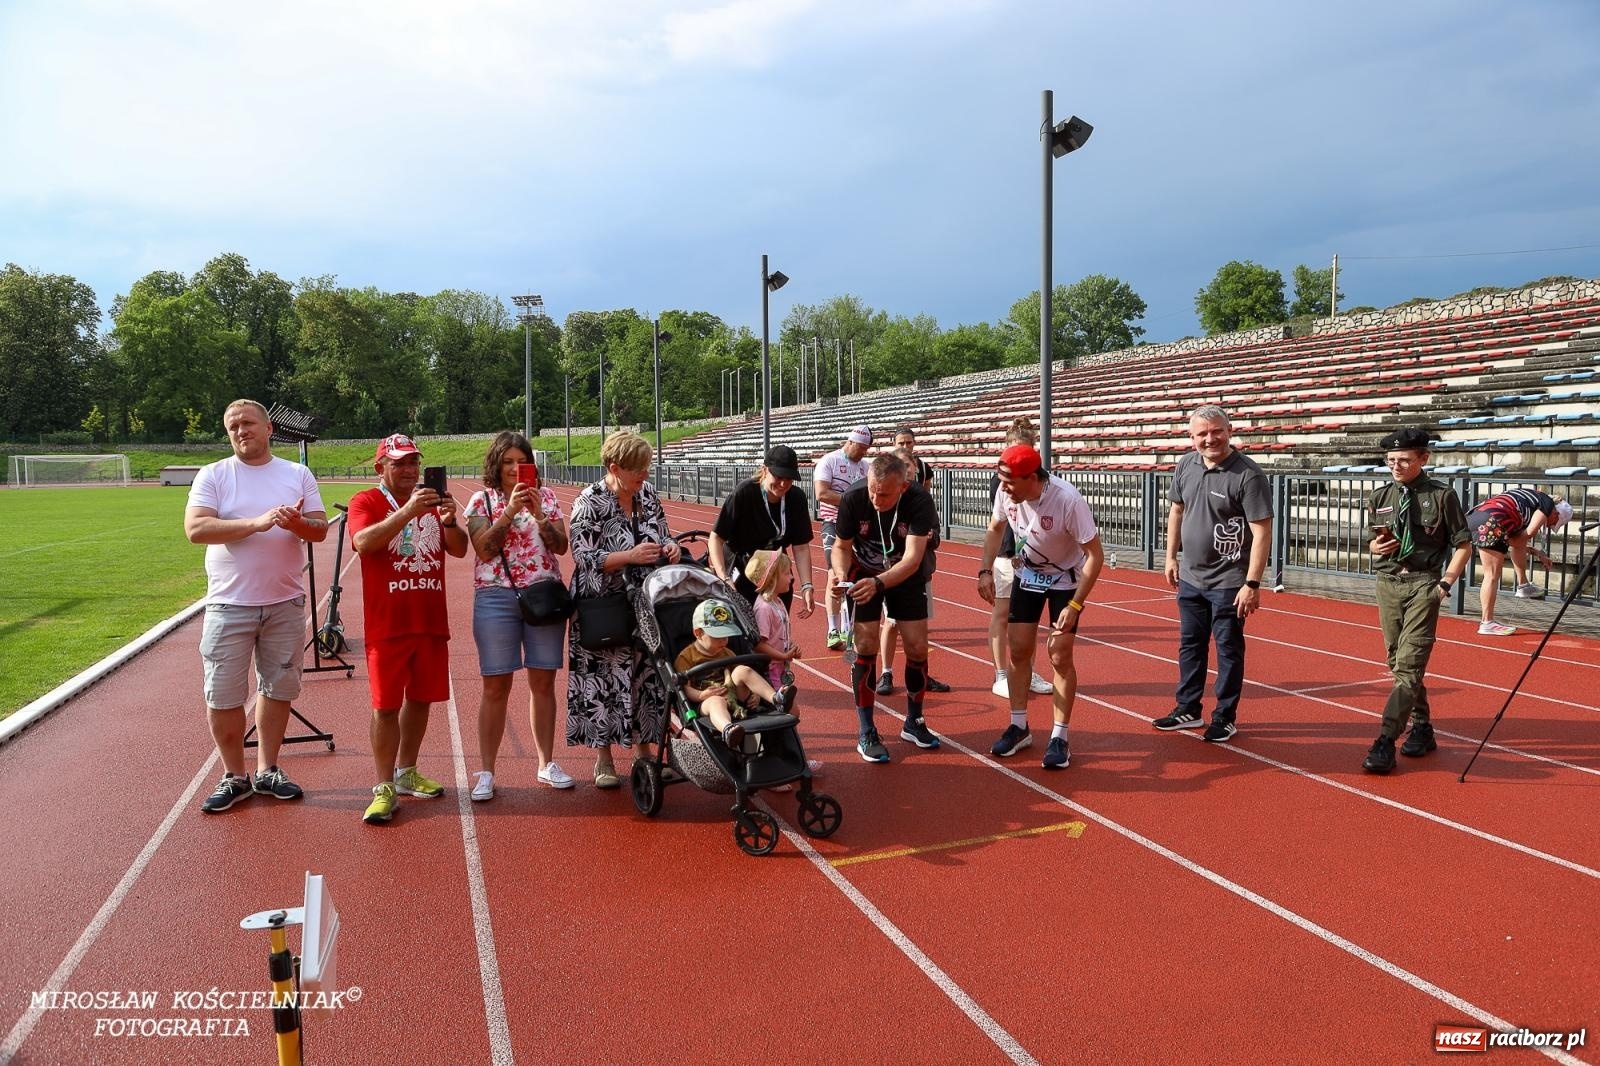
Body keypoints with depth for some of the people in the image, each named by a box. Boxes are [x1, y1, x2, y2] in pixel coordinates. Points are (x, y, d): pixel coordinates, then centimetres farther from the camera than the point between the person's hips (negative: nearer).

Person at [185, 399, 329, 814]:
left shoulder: (298, 475, 6)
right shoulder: (213, 475, -1)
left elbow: (321, 530, 1)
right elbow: (195, 529, -14)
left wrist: (298, 525, -22)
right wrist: (257, 522, -22)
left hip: (286, 603, 2)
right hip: (229, 605, -2)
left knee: (278, 689, 11)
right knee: (222, 696, 1)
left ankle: (267, 771, 25)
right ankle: (234, 777, 18)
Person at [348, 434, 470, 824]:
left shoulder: (432, 502, 12)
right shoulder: (366, 502, -2)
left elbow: (460, 550, 6)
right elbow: (363, 542, -21)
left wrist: (448, 522, -15)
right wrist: (407, 512, -32)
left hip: (432, 622, 5)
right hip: (388, 626, -5)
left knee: (421, 699, 13)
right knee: (386, 706, -2)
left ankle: (406, 773, 27)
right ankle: (384, 788, 5)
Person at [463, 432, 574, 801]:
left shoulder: (546, 497, 7)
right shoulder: (481, 500, 2)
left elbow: (561, 546, -1)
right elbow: (484, 549, -10)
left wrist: (539, 516, -15)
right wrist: (509, 512, -18)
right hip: (497, 598, -2)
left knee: (543, 682, 8)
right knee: (496, 686, 1)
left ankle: (547, 763, 21)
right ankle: (485, 772, 10)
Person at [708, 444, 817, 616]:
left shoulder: (797, 498, -12)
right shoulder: (743, 494, -24)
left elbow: (801, 547, -8)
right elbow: (716, 538, -21)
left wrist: (807, 586, -17)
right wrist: (724, 579, -32)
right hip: (740, 573, -4)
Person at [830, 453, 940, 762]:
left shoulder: (920, 502, -30)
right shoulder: (853, 499, -28)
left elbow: (912, 559, -36)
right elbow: (842, 546, -14)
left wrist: (878, 583, -51)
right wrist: (840, 573, -34)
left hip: (907, 576, 1)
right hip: (863, 574, 0)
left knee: (917, 647, 1)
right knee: (866, 647, -8)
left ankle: (913, 722, 23)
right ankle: (866, 733, 3)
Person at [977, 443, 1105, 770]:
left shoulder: (1068, 500, -34)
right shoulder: (1006, 493, -20)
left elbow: (1095, 555, -26)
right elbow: (995, 529, 3)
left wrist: (1075, 606, -28)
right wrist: (986, 571, -8)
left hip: (1066, 579, -4)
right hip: (1027, 573, 4)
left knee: (1060, 657, -6)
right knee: (1018, 649, 4)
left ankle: (1059, 737, 8)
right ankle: (1019, 727, 19)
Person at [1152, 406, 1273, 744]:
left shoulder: (1247, 474, -17)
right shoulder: (1186, 466, 2)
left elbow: (1262, 532, -18)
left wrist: (1252, 583, -21)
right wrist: (1171, 556, 15)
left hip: (1228, 583, -6)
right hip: (1190, 577, 6)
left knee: (1228, 650, 5)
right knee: (1189, 645, 16)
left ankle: (1225, 717, 18)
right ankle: (1188, 710, 30)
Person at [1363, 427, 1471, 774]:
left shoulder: (1441, 495, -3)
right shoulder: (1380, 497, 8)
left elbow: (1463, 546, 0)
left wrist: (1445, 583, -9)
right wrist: (1376, 546, -6)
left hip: (1424, 583, -5)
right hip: (1388, 583, 5)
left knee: (1409, 663, -12)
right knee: (1397, 662, 10)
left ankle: (1386, 741, -16)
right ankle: (1422, 728, 26)